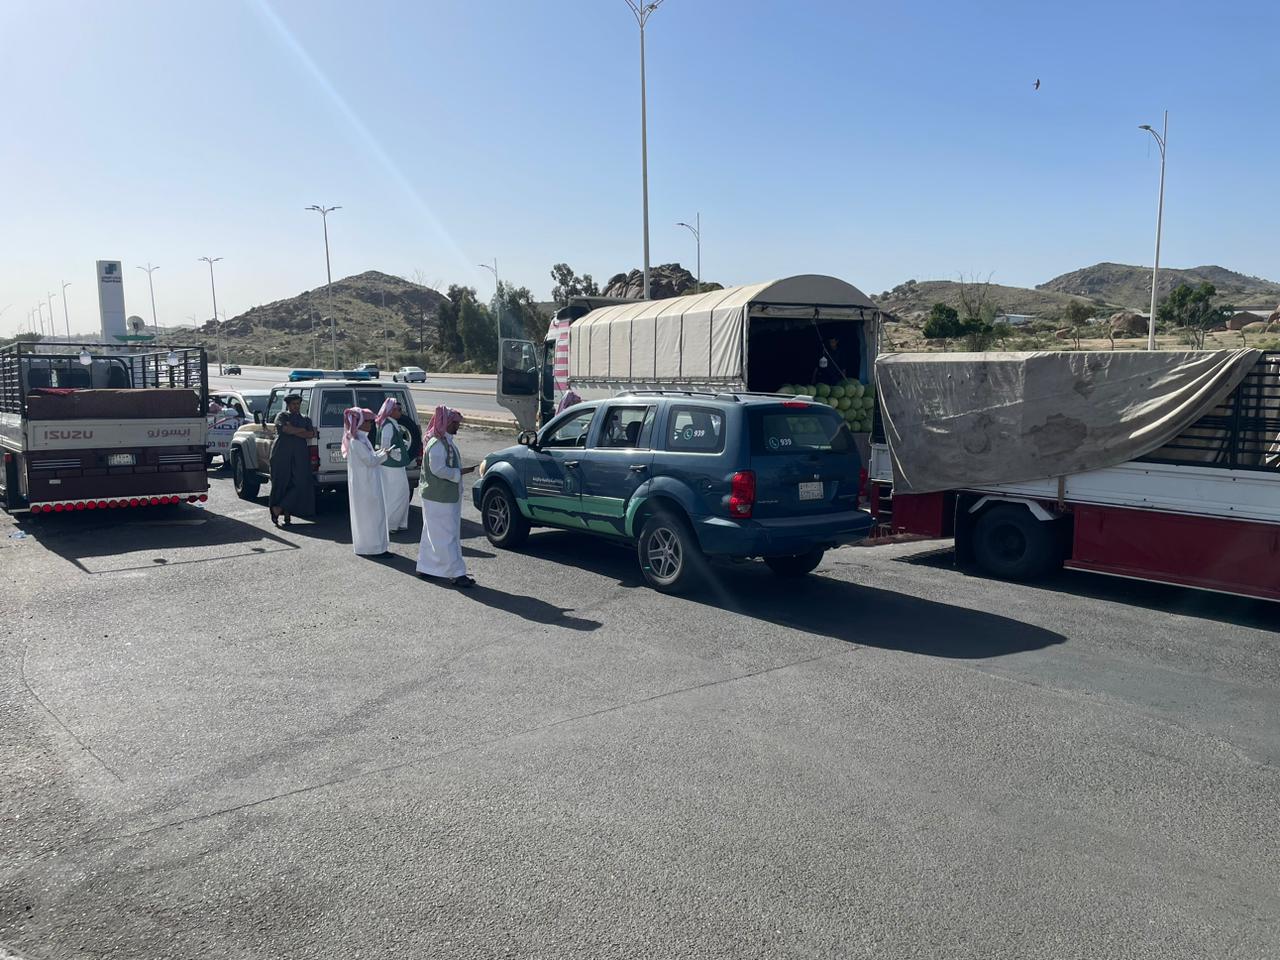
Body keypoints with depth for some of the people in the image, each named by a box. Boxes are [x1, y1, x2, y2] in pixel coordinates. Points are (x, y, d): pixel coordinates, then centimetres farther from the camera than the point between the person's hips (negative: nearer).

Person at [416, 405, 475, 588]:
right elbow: (438, 469, -25)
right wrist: (459, 473, -18)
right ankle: (457, 574, -3)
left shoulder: (446, 441, 12)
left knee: (432, 535, 17)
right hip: (439, 499, -11)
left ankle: (426, 568, 26)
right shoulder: (437, 444, -20)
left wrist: (459, 471, 12)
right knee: (446, 537, -5)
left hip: (447, 497, 11)